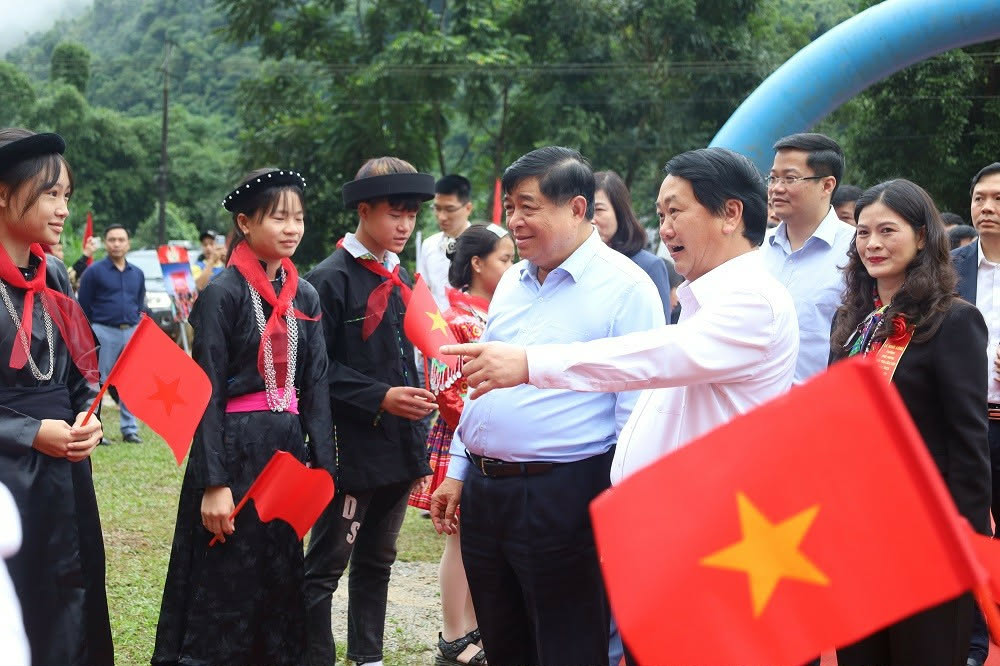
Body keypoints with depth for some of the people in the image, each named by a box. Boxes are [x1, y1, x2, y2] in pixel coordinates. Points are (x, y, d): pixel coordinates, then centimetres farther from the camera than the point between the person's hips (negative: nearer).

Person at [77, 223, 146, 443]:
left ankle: (129, 429, 13)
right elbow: (83, 307, -1)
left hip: (132, 333, 5)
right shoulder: (94, 271, -2)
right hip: (104, 332, -5)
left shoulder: (137, 273, 14)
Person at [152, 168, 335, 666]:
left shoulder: (304, 296, 9)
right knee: (223, 587, 0)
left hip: (288, 448, 6)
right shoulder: (223, 293, -10)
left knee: (280, 582, 12)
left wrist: (323, 467, 3)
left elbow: (315, 386, 10)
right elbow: (207, 394, -12)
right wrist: (213, 483, -17)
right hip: (234, 448, -6)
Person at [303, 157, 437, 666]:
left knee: (376, 562, 17)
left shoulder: (399, 280, 13)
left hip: (398, 448, 8)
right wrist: (380, 398, -22)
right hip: (352, 448, -8)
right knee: (326, 567, -1)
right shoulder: (331, 279, -10)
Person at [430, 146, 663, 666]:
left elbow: (638, 410, -13)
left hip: (561, 499, -7)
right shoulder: (512, 282, 13)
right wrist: (457, 471, 18)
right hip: (484, 492, 7)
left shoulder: (626, 288, -10)